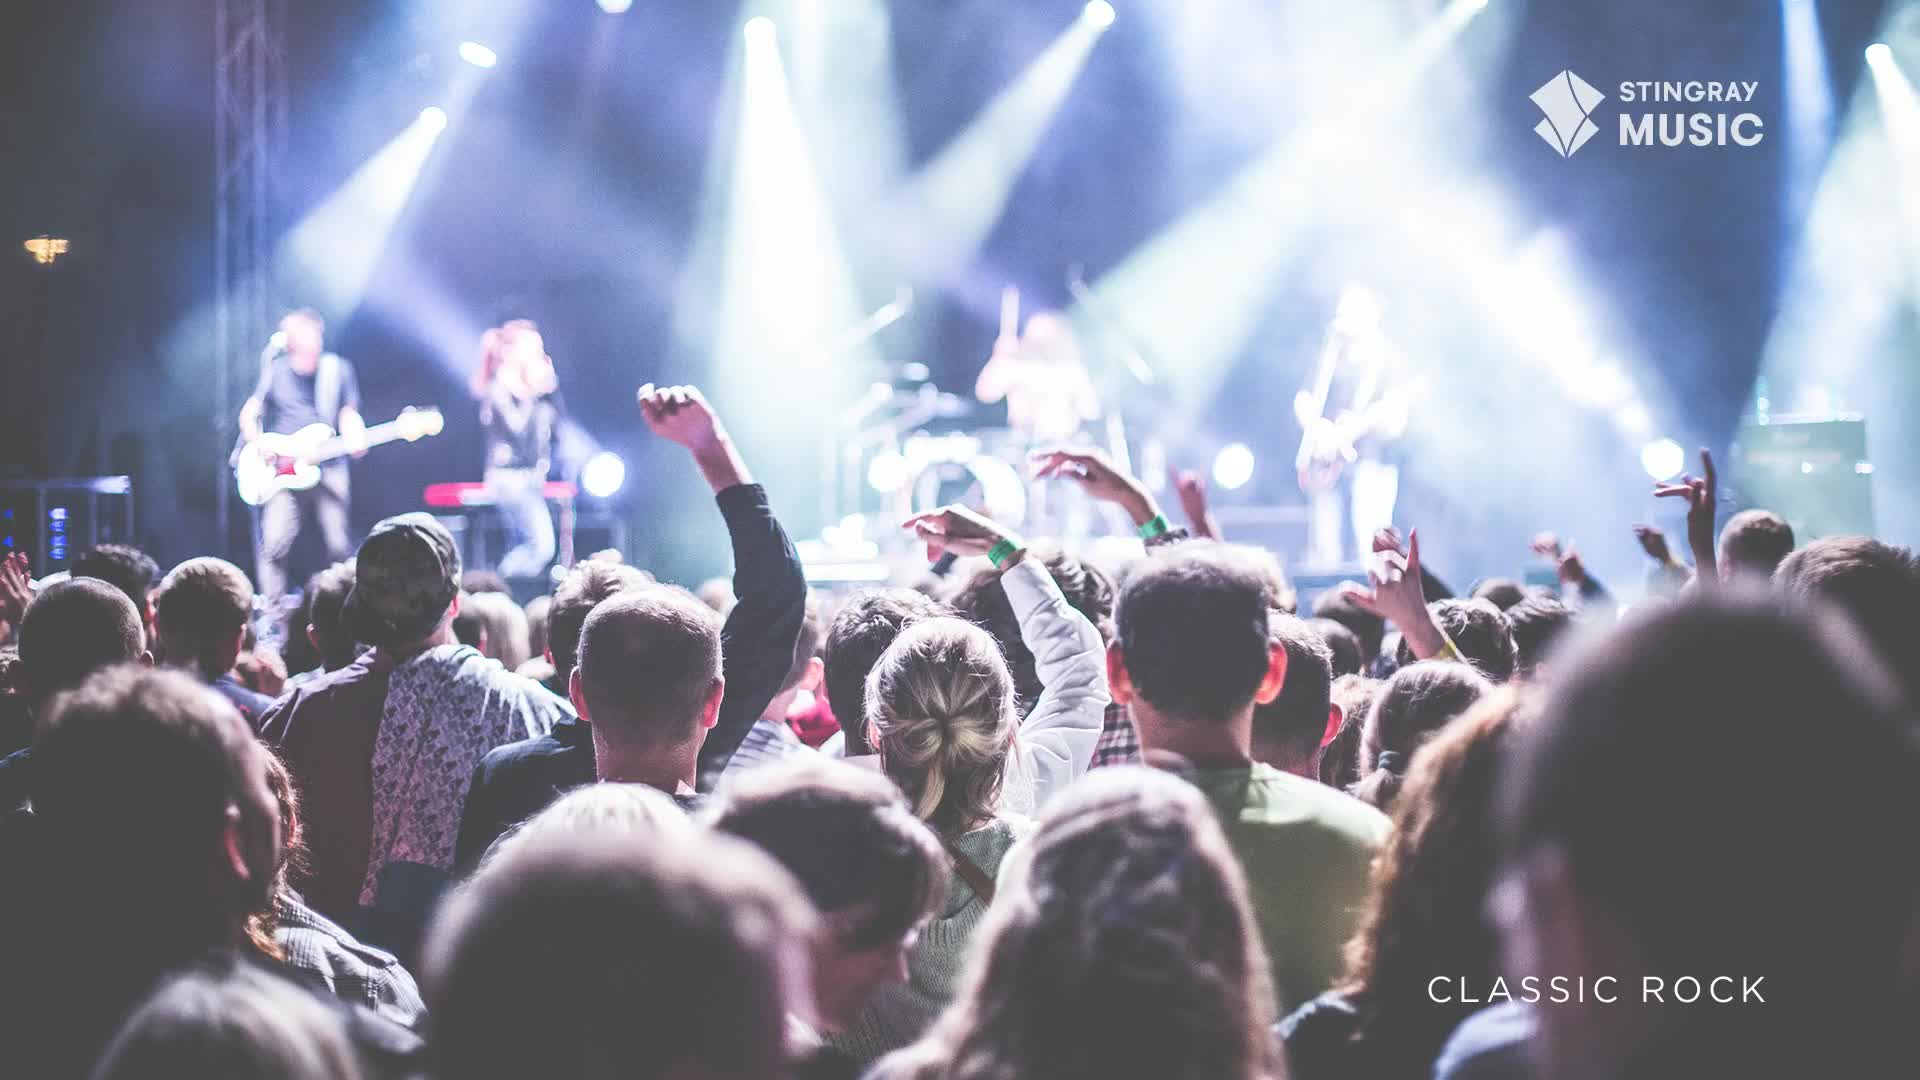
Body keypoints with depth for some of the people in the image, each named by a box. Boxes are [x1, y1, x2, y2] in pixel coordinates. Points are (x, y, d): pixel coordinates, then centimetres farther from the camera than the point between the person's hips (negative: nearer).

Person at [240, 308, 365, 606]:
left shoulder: (337, 370, 5)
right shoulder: (276, 371, 4)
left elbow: (348, 414, 8)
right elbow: (249, 414, 10)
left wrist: (355, 438, -13)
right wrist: (259, 443, -9)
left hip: (328, 470, 1)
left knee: (338, 548, -1)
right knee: (274, 546, -12)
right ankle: (272, 612, -5)